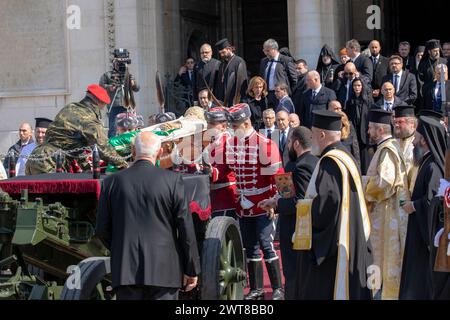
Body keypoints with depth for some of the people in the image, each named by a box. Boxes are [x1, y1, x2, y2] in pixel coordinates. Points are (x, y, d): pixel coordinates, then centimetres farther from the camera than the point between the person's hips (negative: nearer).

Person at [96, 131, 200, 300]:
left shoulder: (112, 182, 3)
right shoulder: (172, 180, -4)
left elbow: (102, 229, 6)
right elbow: (185, 227, -4)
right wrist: (191, 269, 3)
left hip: (125, 269, 2)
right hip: (163, 271, -2)